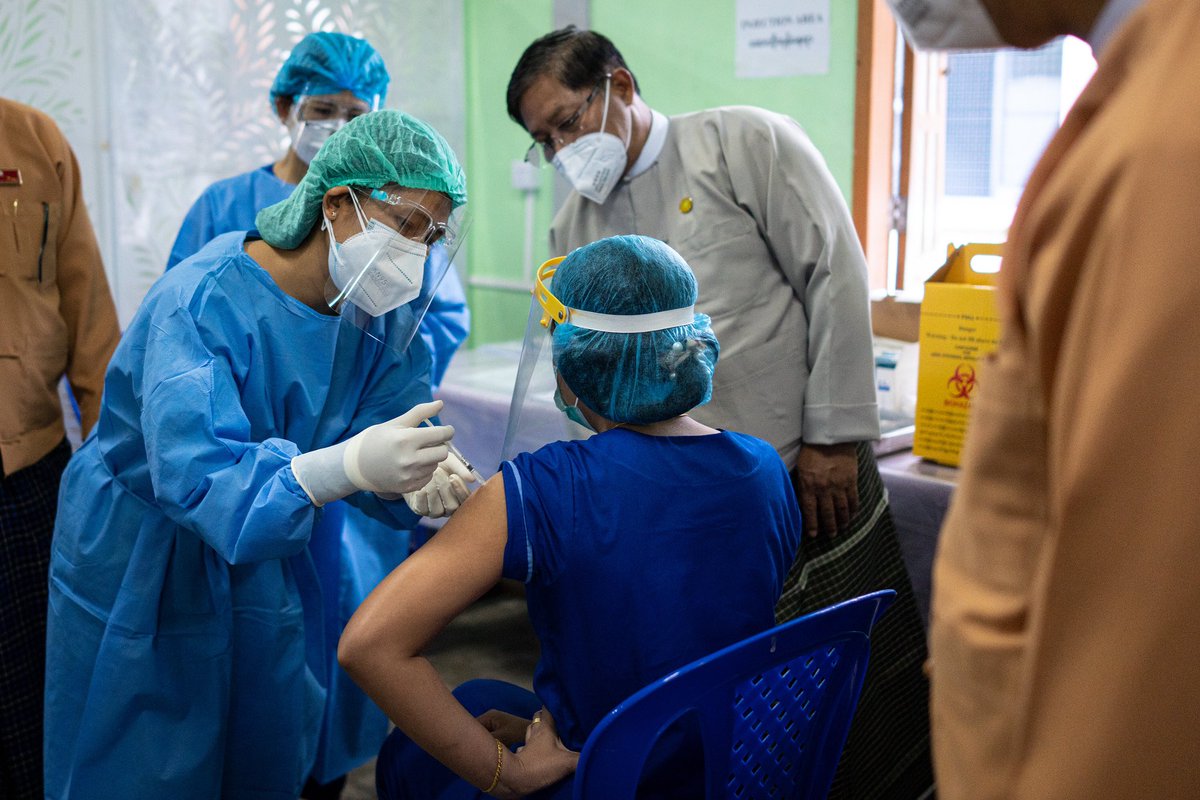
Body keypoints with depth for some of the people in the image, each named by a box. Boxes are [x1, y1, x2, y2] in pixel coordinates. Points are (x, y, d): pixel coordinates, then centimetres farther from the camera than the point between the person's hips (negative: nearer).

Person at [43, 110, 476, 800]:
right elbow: (193, 473, -41)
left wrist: (417, 481, -36)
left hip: (266, 559, 6)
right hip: (142, 570, -5)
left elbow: (381, 429, -12)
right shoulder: (202, 303, -30)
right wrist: (350, 464, -56)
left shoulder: (386, 313, -9)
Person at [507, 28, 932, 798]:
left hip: (813, 477, -4)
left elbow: (837, 278, -8)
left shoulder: (747, 143, -3)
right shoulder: (574, 228, 13)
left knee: (860, 699, 5)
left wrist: (832, 436, -10)